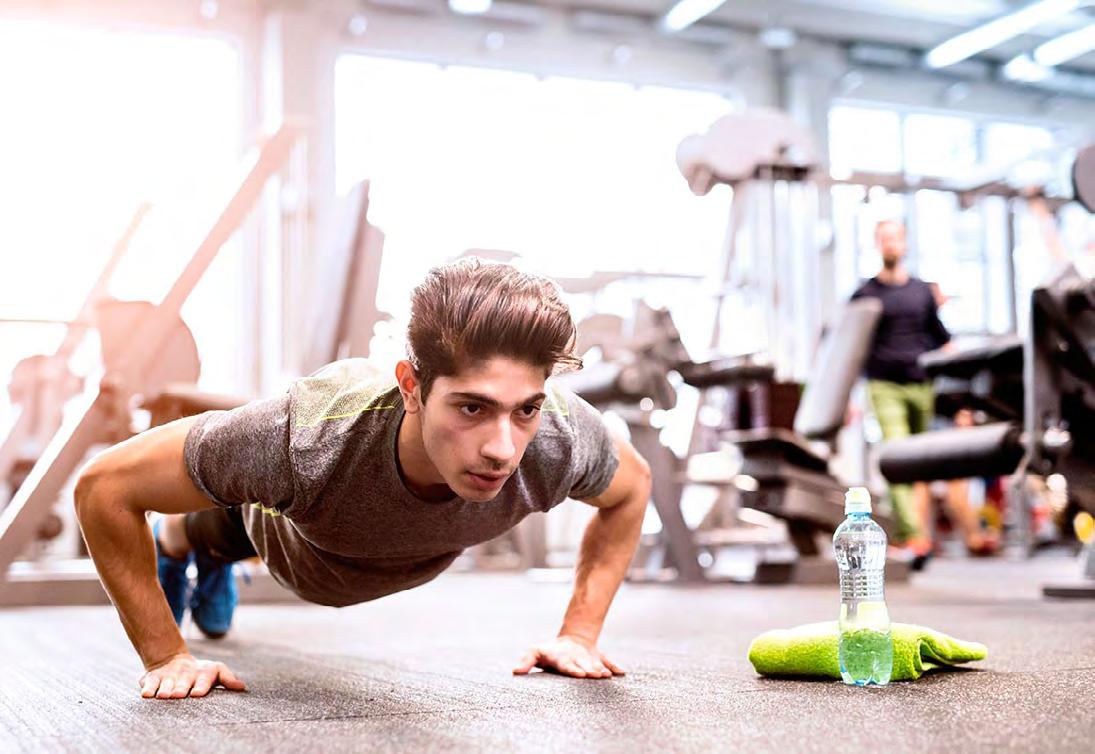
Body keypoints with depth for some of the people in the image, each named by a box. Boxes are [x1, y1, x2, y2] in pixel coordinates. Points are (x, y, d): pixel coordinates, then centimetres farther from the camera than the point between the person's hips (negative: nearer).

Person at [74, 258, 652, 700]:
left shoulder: (559, 437, -44)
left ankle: (215, 567, 73)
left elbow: (631, 486, -18)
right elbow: (103, 485, -38)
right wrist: (166, 657, -35)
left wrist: (579, 634, -21)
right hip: (290, 531, -3)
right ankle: (173, 543, 71)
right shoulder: (306, 434, -52)